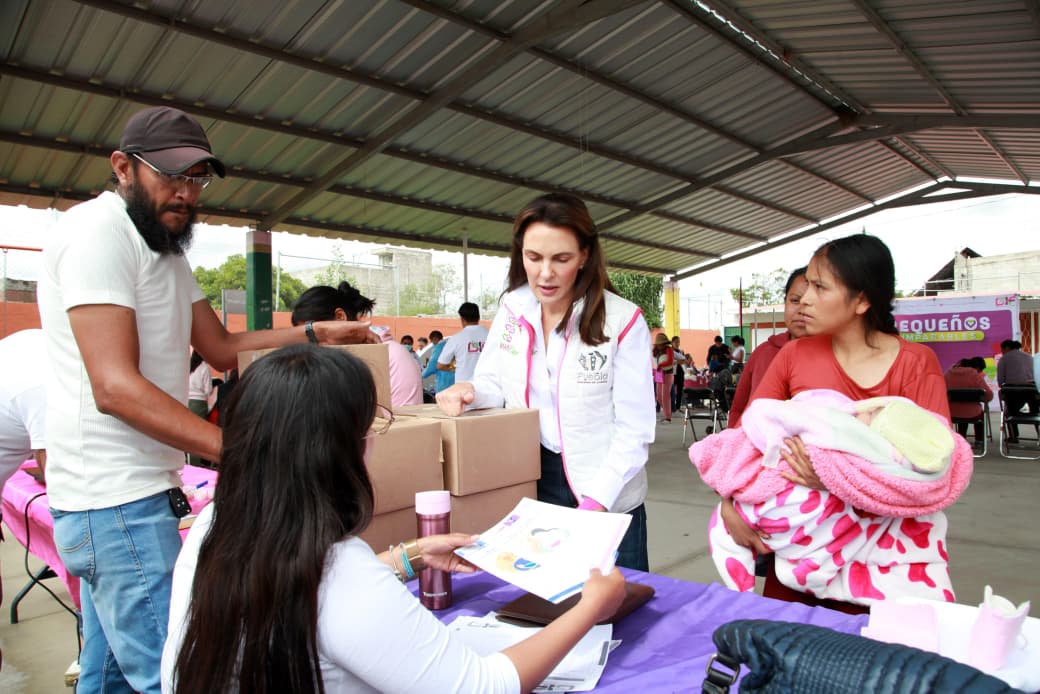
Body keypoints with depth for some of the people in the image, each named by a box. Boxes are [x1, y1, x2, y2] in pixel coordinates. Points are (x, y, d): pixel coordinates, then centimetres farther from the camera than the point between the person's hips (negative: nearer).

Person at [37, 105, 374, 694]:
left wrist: (313, 333, 0)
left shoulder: (167, 244, 15)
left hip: (132, 494, 10)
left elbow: (221, 348, 13)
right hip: (118, 499, -10)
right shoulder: (97, 232, -16)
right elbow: (115, 386, -25)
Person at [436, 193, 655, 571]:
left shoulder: (623, 321, -14)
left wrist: (595, 501, -24)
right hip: (528, 484, 4)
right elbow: (495, 383, 9)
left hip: (606, 498, -3)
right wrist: (470, 392, -14)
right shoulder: (512, 309, -1)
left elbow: (634, 430, -14)